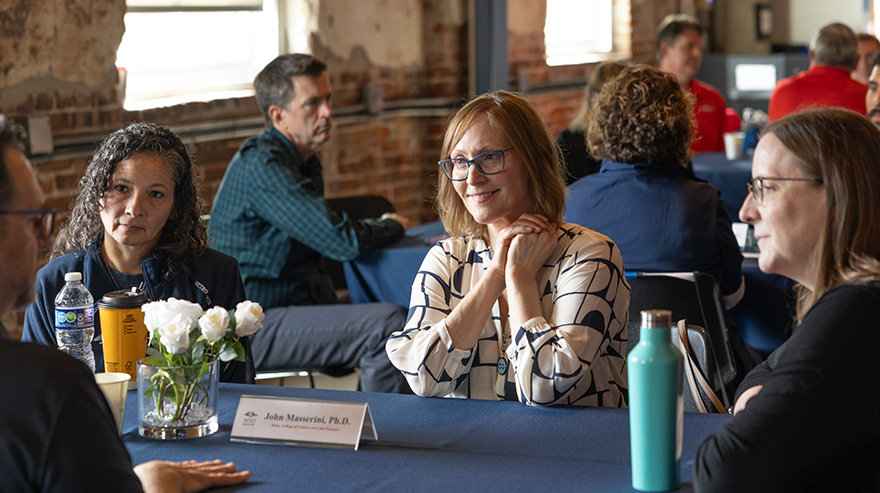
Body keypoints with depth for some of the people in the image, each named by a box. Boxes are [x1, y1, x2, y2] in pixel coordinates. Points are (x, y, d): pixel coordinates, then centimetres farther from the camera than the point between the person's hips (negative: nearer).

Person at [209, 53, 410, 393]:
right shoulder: (261, 165, -18)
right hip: (256, 327, -10)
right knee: (387, 324, -26)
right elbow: (343, 242, -22)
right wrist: (391, 226, -2)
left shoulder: (305, 160, 15)